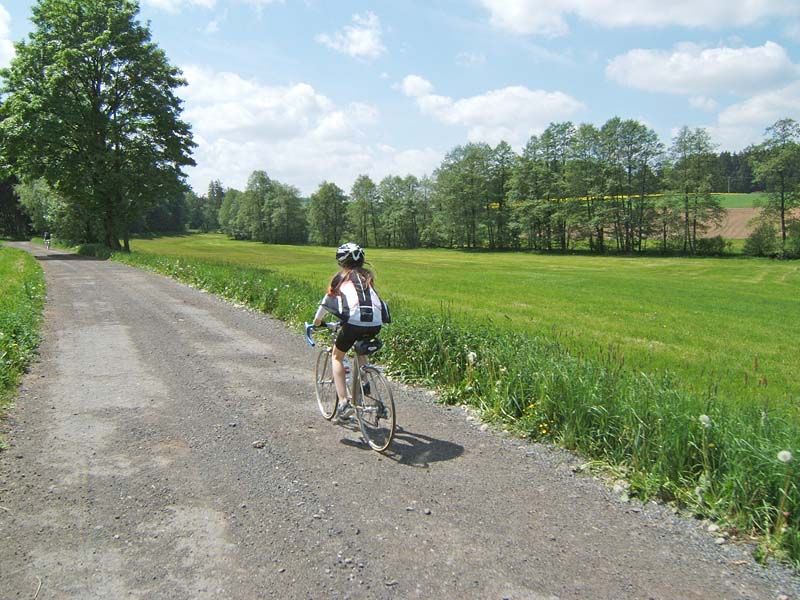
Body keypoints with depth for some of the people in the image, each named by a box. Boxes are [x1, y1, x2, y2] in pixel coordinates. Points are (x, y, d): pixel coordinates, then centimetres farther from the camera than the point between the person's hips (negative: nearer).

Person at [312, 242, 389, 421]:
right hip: (375, 324, 4)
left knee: (337, 356, 19)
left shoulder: (341, 277, 15)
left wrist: (317, 320, 39)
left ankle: (343, 402, 6)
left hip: (354, 322, -4)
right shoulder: (368, 276, 23)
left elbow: (327, 302, 23)